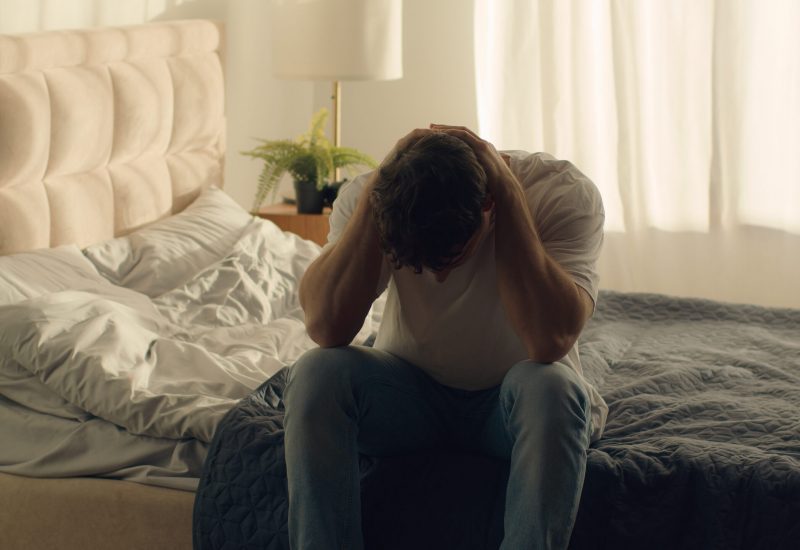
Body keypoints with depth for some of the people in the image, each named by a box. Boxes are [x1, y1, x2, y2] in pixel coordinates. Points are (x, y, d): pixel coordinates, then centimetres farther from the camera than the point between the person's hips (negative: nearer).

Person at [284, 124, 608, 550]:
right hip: (410, 391, 2)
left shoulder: (563, 193, -23)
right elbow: (326, 328, -30)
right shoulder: (365, 193, -17)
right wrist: (378, 186, -32)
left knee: (550, 386, -35)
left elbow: (550, 341, -36)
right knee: (315, 373, -27)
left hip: (510, 401, -1)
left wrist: (508, 192, -35)